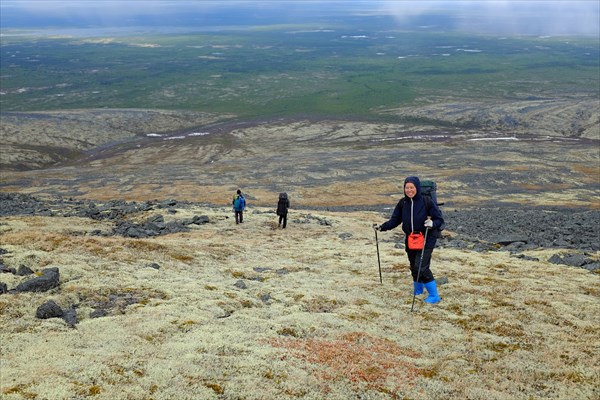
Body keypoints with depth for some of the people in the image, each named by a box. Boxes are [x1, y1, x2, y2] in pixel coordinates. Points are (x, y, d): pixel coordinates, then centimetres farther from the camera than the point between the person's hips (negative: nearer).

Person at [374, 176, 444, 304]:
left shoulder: (427, 202, -13)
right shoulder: (403, 203, 0)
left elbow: (439, 219, -8)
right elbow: (395, 220, 3)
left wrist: (432, 223, -29)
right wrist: (382, 227, -11)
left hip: (426, 240, -5)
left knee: (421, 267, -15)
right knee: (414, 267, 17)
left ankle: (434, 295, -2)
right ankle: (418, 290, 41)